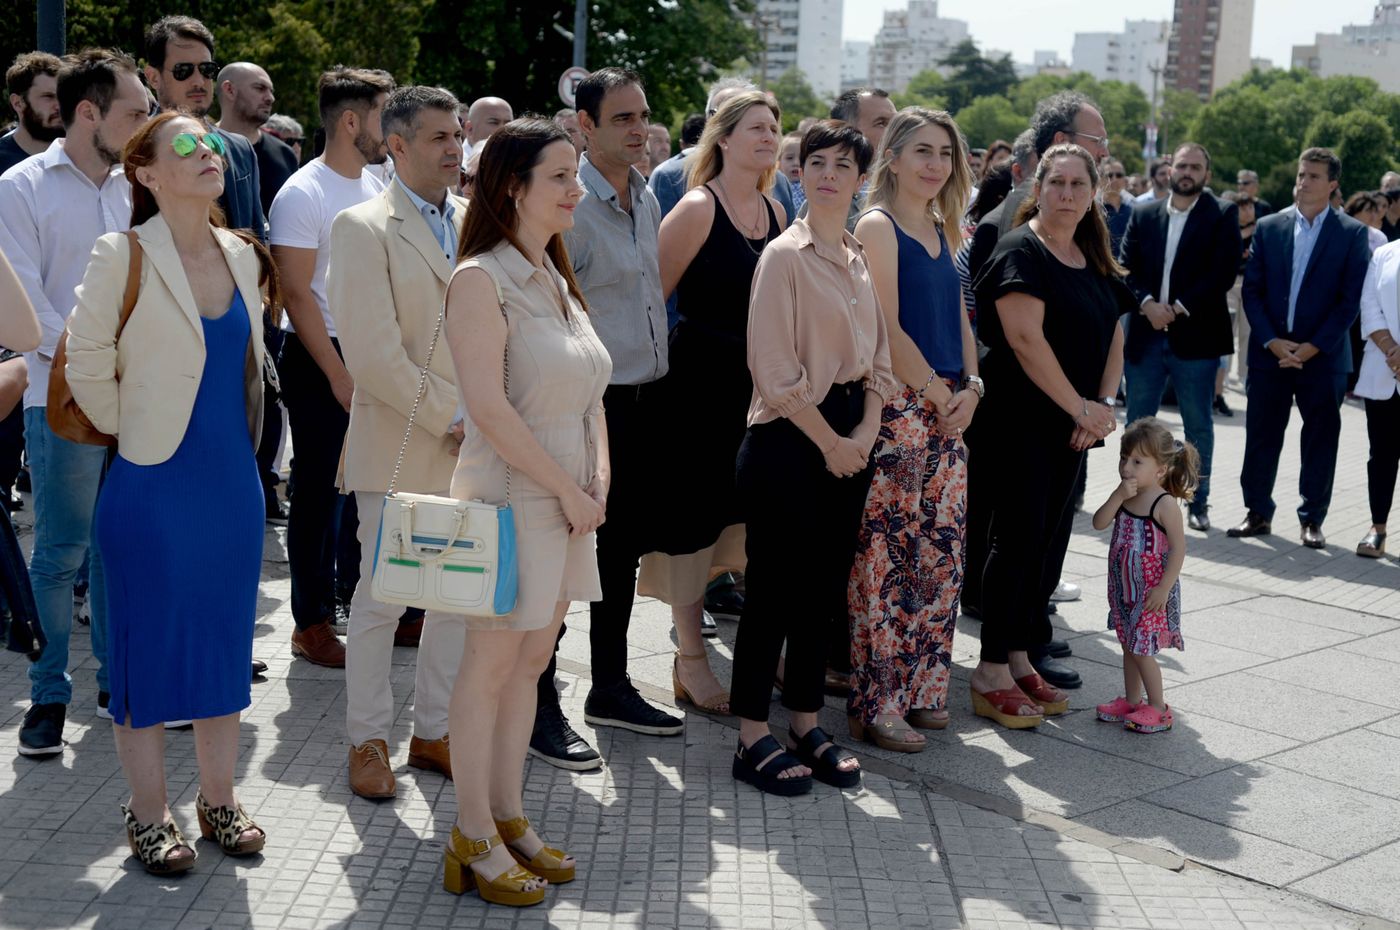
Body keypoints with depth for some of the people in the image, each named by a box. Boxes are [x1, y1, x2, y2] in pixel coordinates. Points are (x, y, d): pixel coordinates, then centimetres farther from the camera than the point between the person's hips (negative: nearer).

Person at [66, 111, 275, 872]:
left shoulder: (244, 256, 5)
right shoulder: (124, 258, -13)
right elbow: (87, 366, -8)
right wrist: (135, 431, 1)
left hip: (233, 480, 6)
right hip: (153, 485, -5)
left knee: (224, 637, 13)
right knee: (150, 644, 4)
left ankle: (219, 801, 26)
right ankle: (149, 816, 18)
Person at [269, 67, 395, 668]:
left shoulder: (375, 188, 11)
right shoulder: (303, 194, -11)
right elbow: (297, 294, -14)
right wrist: (338, 375, -17)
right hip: (319, 361, -7)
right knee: (319, 491, 1)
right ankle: (311, 623, 11)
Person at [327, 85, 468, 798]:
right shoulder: (364, 227, -7)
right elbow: (373, 352, -14)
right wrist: (448, 416, -14)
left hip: (470, 445, 5)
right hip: (399, 448, -5)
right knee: (381, 598, 2)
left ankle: (435, 731, 24)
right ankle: (368, 740, 18)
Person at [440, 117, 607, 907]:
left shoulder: (557, 278, 13)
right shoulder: (482, 279, -12)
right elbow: (489, 406, -19)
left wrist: (599, 475, 0)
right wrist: (567, 489, -16)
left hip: (568, 498, 8)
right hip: (511, 496, -7)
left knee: (531, 662, 13)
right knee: (492, 664, 1)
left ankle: (509, 818, 24)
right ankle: (474, 840, 12)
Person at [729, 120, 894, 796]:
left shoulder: (858, 258, 13)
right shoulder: (785, 254, -8)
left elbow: (876, 356, 15)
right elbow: (775, 370, -14)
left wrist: (865, 432, 0)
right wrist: (829, 441, -10)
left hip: (849, 440, 7)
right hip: (789, 437, -7)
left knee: (823, 588, 11)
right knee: (774, 589, -3)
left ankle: (805, 724, 22)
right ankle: (752, 740, 6)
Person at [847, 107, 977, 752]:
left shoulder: (941, 231, 18)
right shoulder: (878, 226, -6)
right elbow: (888, 329, -13)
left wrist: (970, 389, 3)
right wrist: (941, 395, -10)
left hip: (950, 410, 8)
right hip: (896, 407, -8)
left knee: (941, 555, 9)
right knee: (887, 556, -5)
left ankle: (921, 691, 19)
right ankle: (875, 704, 2)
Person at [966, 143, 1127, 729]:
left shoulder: (1094, 260, 13)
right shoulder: (1021, 251, -11)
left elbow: (1113, 337, 14)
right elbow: (1026, 338, -20)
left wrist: (1102, 407, -3)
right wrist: (1082, 407, -17)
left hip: (1070, 430, 8)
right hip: (1019, 422, -8)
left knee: (1050, 543, 9)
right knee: (1017, 540, -7)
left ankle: (1019, 658, 20)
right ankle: (991, 676, 1)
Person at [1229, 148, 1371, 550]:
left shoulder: (1352, 233, -1)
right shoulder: (1268, 227, 5)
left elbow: (1351, 299, -4)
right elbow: (1252, 290, 3)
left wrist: (1313, 347, -12)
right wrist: (1272, 341, -9)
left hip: (1323, 356, -2)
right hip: (1269, 352, 2)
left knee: (1320, 440, 5)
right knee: (1261, 436, 5)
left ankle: (1312, 520, 15)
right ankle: (1258, 513, 17)